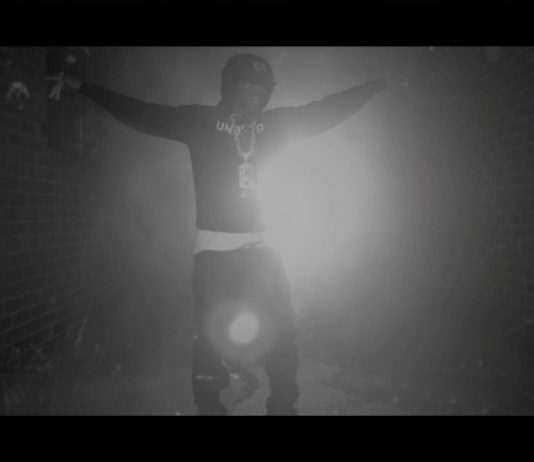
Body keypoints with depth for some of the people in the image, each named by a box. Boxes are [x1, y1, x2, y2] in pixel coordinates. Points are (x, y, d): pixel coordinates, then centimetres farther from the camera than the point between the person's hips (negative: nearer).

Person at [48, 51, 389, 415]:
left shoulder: (274, 123, 10)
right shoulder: (200, 121, 1)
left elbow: (327, 109, 16)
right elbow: (141, 113, 1)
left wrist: (379, 84, 21)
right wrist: (82, 87, -1)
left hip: (260, 244, 4)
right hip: (215, 247, -3)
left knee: (283, 333, 7)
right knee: (212, 336, -2)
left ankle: (284, 406, 24)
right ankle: (209, 407, 16)